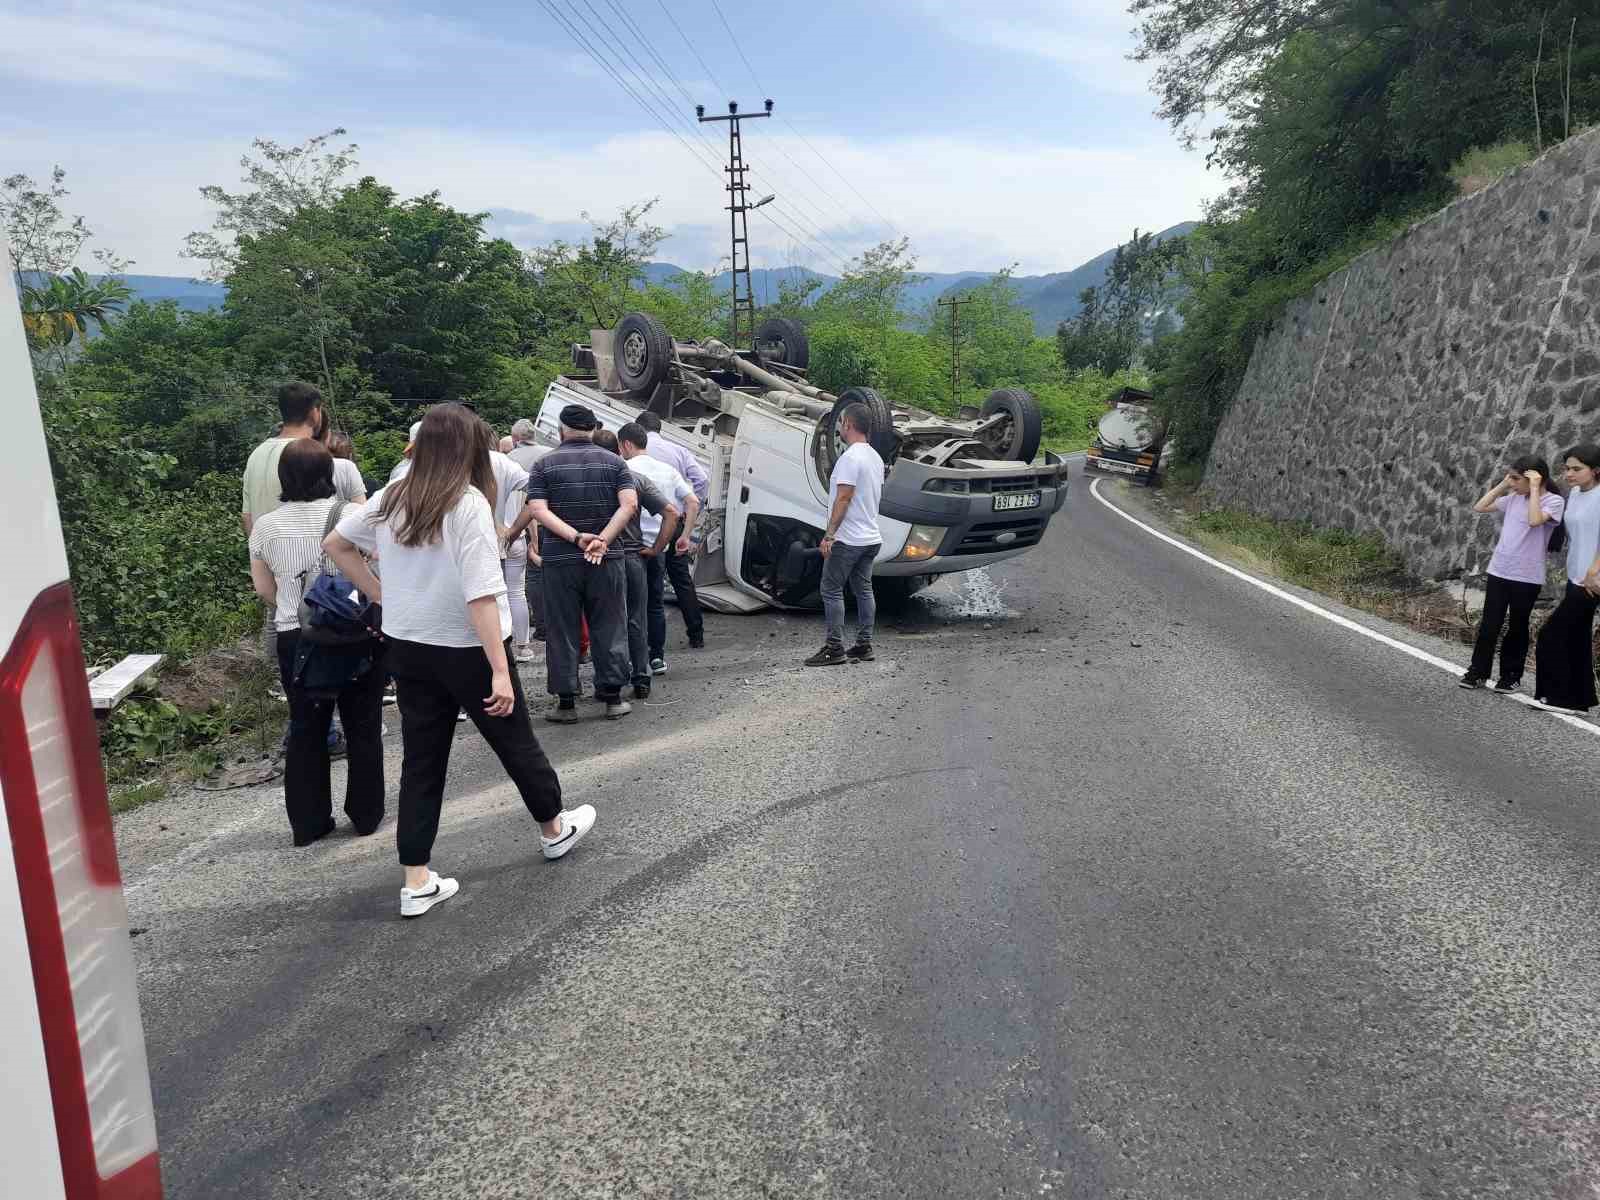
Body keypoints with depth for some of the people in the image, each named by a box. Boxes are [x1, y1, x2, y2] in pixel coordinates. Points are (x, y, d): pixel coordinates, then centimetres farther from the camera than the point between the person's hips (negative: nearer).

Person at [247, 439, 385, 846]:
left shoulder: (265, 526, -1)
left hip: (295, 638, 2)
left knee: (306, 729, 13)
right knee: (362, 726, 11)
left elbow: (263, 587, 6)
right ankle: (366, 814, 19)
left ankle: (308, 823, 19)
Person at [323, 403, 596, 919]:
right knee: (515, 742, 15)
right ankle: (555, 829, 36)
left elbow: (335, 543, 14)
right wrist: (500, 671, -23)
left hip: (409, 649, 6)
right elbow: (481, 595, -24)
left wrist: (380, 594, 13)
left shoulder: (391, 500, 1)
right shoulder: (469, 504, -19)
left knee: (421, 760, 10)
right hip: (467, 649, -5)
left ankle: (417, 882, 12)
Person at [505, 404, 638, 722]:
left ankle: (566, 702, 10)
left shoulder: (544, 465, 2)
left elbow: (537, 510, -10)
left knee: (561, 631, 6)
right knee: (609, 628, 8)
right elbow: (630, 504, -8)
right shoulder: (613, 461, 5)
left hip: (559, 561, -1)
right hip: (606, 560, 1)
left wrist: (576, 537, -17)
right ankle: (613, 698, 11)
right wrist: (602, 540, -15)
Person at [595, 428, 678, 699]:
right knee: (636, 621, 9)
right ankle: (641, 680, 10)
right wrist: (656, 548, 0)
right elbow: (671, 512, -4)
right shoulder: (637, 479, 0)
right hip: (632, 557, 1)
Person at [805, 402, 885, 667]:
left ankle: (834, 649, -5)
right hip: (872, 538, 10)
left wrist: (829, 535, -22)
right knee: (863, 590, 12)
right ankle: (863, 646, 15)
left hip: (848, 539, -10)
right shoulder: (875, 457, 14)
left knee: (831, 590, -4)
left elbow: (843, 499, -23)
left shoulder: (850, 457, -18)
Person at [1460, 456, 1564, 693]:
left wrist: (1534, 489, -19)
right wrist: (1502, 485, 5)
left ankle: (1511, 675, 20)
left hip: (1527, 577, -4)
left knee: (1517, 627, 8)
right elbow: (1479, 507, 11)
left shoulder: (1554, 500, -9)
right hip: (1498, 571, 4)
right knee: (1489, 624, 6)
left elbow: (1535, 520, -27)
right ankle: (1478, 671, 14)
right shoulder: (1513, 498, 7)